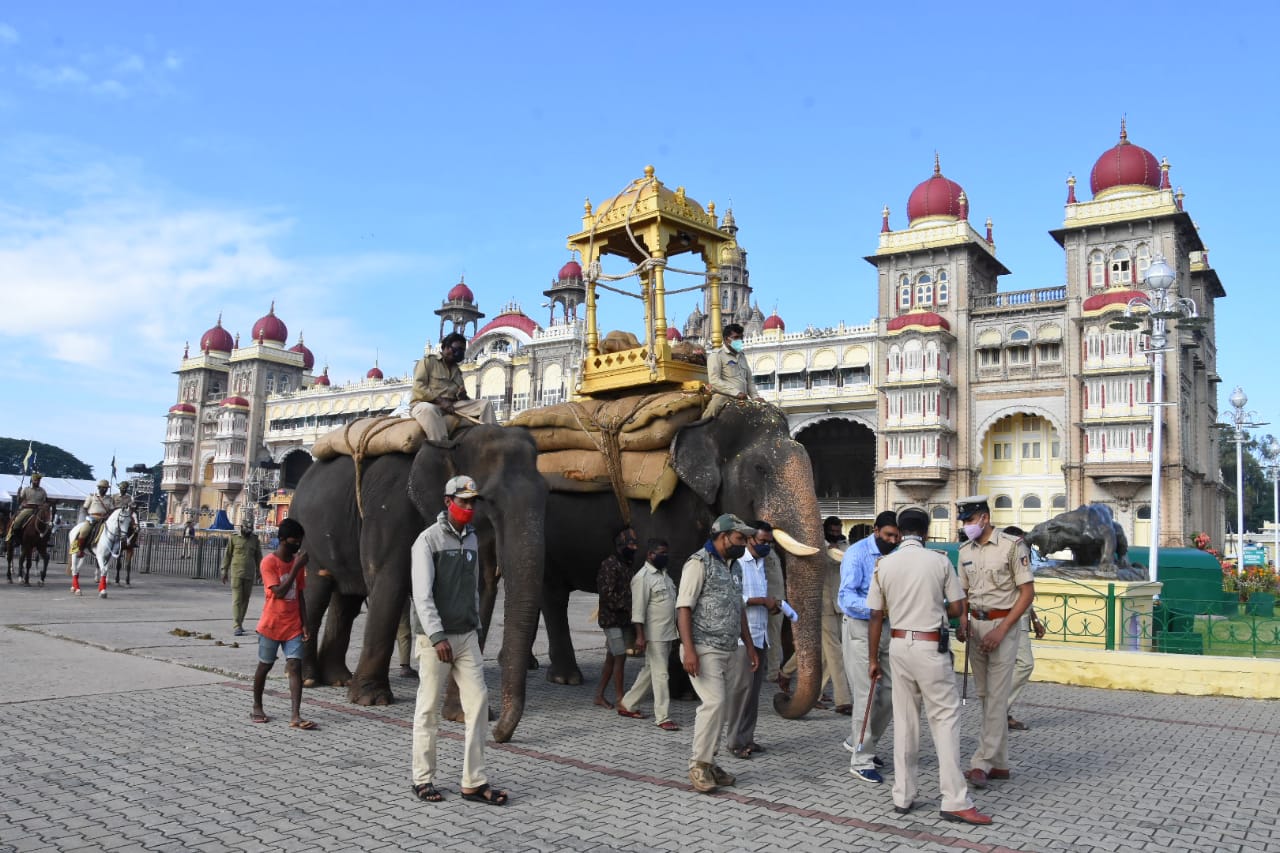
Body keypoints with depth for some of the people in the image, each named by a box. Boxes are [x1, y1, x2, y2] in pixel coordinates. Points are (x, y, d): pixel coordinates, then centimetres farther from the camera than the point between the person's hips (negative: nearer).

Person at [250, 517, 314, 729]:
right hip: (271, 625, -4)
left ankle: (295, 716, -13)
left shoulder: (297, 562, 8)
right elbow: (279, 592, -21)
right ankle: (257, 707, 32)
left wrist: (304, 624, 6)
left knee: (295, 666, -7)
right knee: (265, 666, 10)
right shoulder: (269, 562, -11)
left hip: (293, 626, 4)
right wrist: (296, 567, -23)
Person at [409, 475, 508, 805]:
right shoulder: (428, 540, -9)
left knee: (478, 702, -1)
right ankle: (423, 779, 16)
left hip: (467, 636, 6)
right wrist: (437, 637, -23)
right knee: (429, 709, 2)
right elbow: (422, 594, -16)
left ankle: (474, 782, 4)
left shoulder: (472, 539, 12)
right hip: (435, 638, -6)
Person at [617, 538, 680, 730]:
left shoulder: (664, 574, 15)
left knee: (650, 671, 16)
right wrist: (640, 636, -21)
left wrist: (676, 628, 19)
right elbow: (638, 609, -17)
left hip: (667, 634, 9)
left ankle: (627, 704, 28)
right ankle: (663, 717, 1)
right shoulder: (643, 577, -13)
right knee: (661, 674, -5)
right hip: (654, 635, -9)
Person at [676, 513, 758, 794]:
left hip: (726, 650, 8)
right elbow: (684, 607, -14)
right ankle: (698, 765, -2)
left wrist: (749, 645, 19)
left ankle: (708, 762, 17)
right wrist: (689, 650, -21)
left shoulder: (735, 567, 16)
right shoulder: (699, 562, -9)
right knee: (714, 702, -14)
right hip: (704, 648, -8)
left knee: (716, 705, 9)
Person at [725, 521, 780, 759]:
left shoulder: (760, 564, 18)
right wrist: (763, 600, -15)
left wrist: (772, 604, 5)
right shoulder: (737, 562, -10)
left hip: (760, 634, 8)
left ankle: (747, 737, 15)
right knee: (741, 687, -8)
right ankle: (736, 742, -2)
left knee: (754, 688, 9)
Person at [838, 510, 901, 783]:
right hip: (860, 629, -6)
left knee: (889, 692, 9)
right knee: (866, 694, -4)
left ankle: (858, 741, 30)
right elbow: (847, 597, -22)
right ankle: (861, 761, 8)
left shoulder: (896, 555, 5)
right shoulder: (856, 554, -13)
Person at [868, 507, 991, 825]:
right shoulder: (939, 561, -6)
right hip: (930, 647, -4)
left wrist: (873, 659, 11)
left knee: (904, 720, 11)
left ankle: (902, 796, 17)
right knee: (945, 719, 2)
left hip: (899, 645, 4)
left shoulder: (884, 565, 1)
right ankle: (955, 801, 0)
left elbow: (876, 617, 3)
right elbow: (957, 608, -1)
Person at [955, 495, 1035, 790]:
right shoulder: (965, 551, 9)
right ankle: (999, 763, 17)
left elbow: (1027, 592, -10)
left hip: (1003, 624, -6)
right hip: (976, 625, 7)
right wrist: (963, 621, -1)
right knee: (986, 695, 9)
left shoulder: (1012, 546, -9)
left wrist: (1001, 630, -16)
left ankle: (982, 763, -6)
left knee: (996, 696, -7)